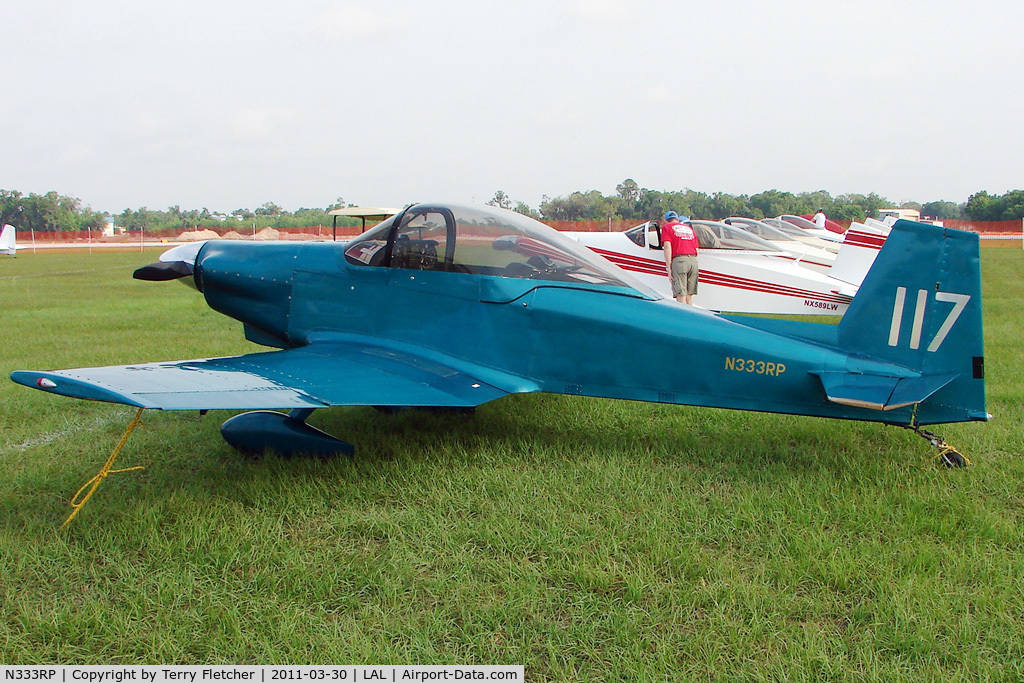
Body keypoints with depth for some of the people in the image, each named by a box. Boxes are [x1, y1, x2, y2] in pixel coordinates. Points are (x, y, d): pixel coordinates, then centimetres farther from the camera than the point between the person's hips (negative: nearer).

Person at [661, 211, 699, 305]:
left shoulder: (666, 227, 11)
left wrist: (669, 268, -6)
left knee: (681, 296, -7)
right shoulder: (690, 229, 28)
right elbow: (697, 251, 21)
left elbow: (667, 247, -3)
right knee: (689, 295, 10)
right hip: (694, 260, 5)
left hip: (679, 259, -5)